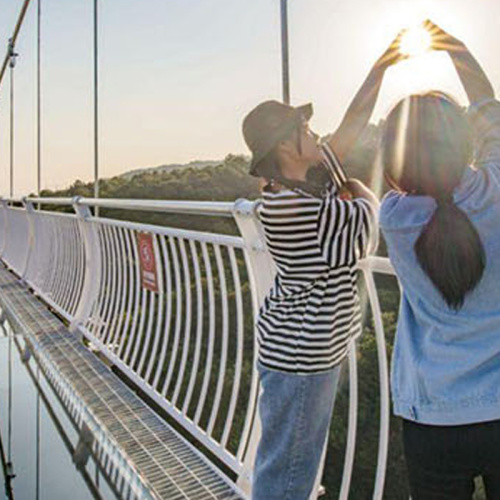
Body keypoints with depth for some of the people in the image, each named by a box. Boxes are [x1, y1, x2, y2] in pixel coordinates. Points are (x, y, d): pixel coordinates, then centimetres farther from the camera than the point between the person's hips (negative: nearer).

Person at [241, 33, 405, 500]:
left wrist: (379, 69, 13)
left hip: (309, 346, 10)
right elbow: (366, 227, -13)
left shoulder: (300, 183, 3)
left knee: (297, 459, 26)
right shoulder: (290, 204, -26)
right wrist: (360, 190, 6)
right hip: (299, 354, -10)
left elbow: (352, 124, 11)